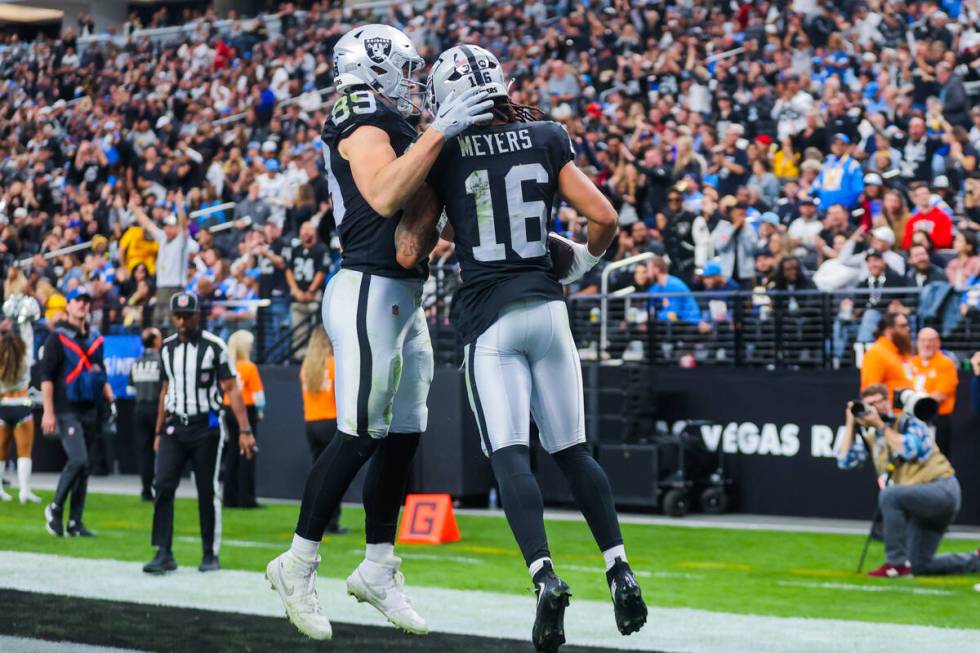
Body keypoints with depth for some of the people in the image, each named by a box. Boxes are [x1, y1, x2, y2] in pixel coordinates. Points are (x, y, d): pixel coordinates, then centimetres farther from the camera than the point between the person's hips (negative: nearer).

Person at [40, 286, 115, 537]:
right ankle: (55, 509, 0)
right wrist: (48, 411, -14)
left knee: (83, 467, 7)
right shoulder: (58, 337, -4)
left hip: (89, 410, 6)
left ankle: (75, 522, 12)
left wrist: (111, 400, 10)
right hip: (67, 411, -6)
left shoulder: (95, 338, 15)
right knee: (78, 460, -18)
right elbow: (46, 376, -7)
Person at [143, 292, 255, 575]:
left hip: (205, 428, -4)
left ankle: (210, 554, 13)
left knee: (208, 492, 1)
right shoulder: (168, 348, 8)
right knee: (163, 486, -9)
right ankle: (164, 554, -8)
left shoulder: (214, 346, -7)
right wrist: (158, 432, 17)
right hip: (174, 427, 4)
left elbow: (231, 389, -8)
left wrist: (244, 430, -15)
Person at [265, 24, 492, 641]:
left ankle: (378, 569, 19)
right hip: (371, 292, -10)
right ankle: (298, 565, 4)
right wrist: (438, 133, -28)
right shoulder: (366, 128, -11)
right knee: (359, 437, -6)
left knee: (403, 437, 11)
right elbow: (385, 198, -28)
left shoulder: (387, 128, 19)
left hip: (401, 299, 10)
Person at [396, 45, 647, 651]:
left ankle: (546, 576, -25)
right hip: (547, 304, 3)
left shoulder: (440, 153, -1)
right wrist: (585, 259, 20)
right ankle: (621, 573, 9)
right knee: (573, 449, 13)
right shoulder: (547, 137, 5)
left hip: (489, 316, -3)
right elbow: (605, 216, 1)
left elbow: (409, 254, -3)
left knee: (509, 453, -8)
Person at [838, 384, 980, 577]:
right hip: (922, 503, 8)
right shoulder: (870, 437, 11)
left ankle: (897, 563, -25)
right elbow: (845, 461, 1)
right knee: (920, 566, 11)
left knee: (889, 495, -32)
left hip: (943, 490, -8)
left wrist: (881, 425, -18)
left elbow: (909, 450, -25)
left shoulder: (908, 422, -6)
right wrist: (851, 424, -2)